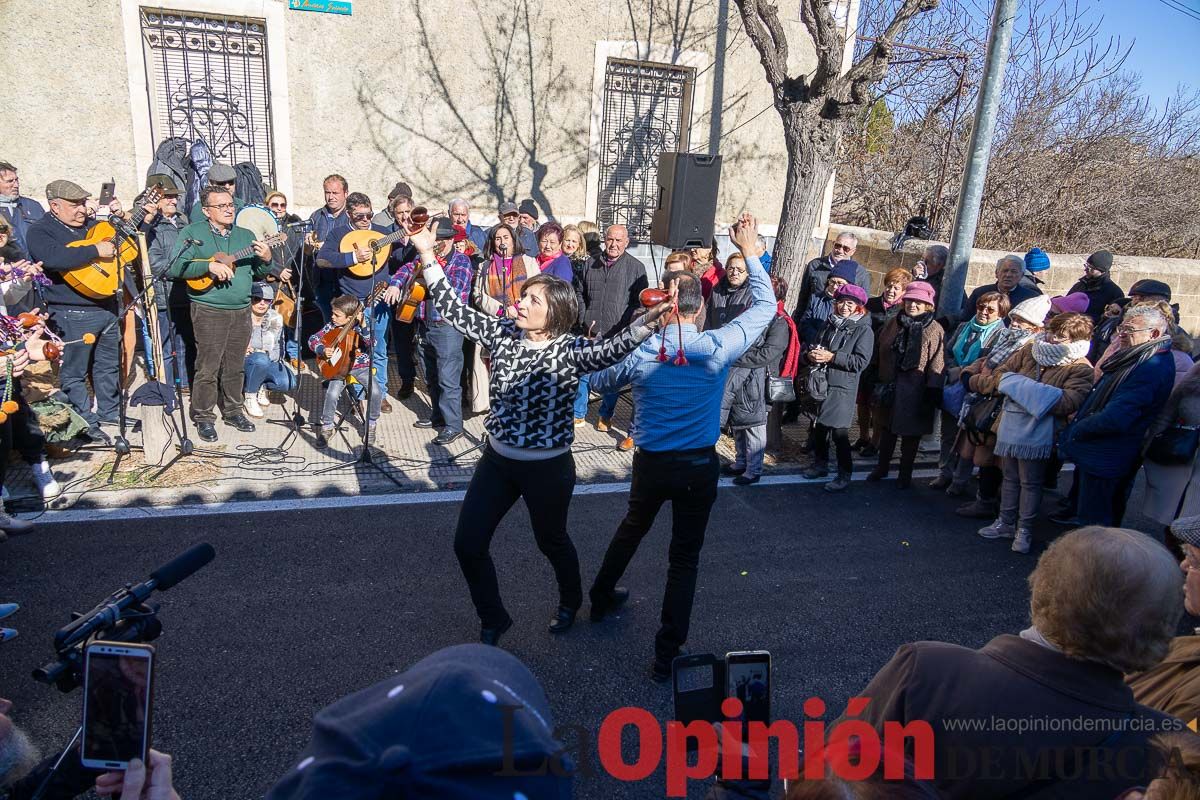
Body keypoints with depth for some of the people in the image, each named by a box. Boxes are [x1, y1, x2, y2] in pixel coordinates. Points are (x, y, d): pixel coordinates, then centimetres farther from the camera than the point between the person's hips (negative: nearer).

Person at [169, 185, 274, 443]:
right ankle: (203, 417, 10)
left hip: (242, 311, 5)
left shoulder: (246, 236, 14)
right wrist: (209, 266, -22)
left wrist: (266, 260, -6)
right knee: (208, 368, -3)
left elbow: (257, 274, 15)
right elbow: (174, 267, -11)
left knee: (236, 366, 12)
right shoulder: (192, 233, 0)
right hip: (209, 312, -4)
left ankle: (233, 411, 25)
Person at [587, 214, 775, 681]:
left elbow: (600, 383, 8)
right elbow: (766, 306, 0)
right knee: (685, 557, 10)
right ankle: (666, 654, 14)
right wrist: (749, 251, 7)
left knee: (632, 528, 28)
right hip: (699, 466, -2)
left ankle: (601, 598, 48)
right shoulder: (718, 348, -15)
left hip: (650, 463, 2)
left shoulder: (639, 351, -11)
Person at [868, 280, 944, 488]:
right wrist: (879, 379, 12)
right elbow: (881, 350, 14)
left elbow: (936, 363, -13)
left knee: (910, 433, 6)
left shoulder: (934, 330, -9)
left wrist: (933, 391, -17)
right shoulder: (894, 323, 7)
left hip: (914, 391, -4)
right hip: (890, 385, 5)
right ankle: (882, 467, 31)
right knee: (887, 428, 16)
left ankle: (905, 474, 21)